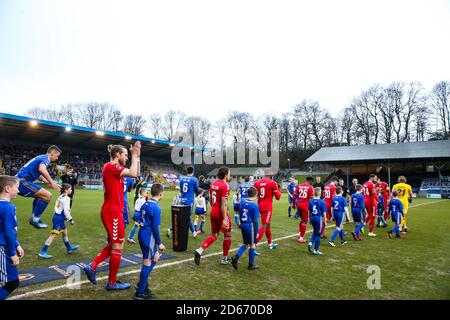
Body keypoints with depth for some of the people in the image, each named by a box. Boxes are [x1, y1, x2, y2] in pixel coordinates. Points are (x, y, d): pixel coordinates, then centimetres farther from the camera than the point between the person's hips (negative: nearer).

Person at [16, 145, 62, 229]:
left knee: (40, 195, 28)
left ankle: (34, 218, 24)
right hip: (22, 181, -11)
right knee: (48, 195, -16)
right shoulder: (45, 158, -8)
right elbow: (42, 169, -32)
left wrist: (49, 182, 28)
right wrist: (52, 182, -26)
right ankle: (35, 219, -6)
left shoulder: (41, 157, 22)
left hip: (18, 181, 11)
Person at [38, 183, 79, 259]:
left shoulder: (60, 197, 11)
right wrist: (70, 219, -10)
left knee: (65, 232, 20)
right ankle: (43, 252, -3)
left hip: (57, 216, 10)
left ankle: (69, 248, 34)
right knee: (53, 235, -7)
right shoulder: (66, 198, -16)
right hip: (59, 218, -10)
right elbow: (66, 211, -20)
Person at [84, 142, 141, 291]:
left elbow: (135, 173, 17)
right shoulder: (110, 166, -15)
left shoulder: (115, 167, 13)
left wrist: (137, 156, 10)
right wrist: (134, 155, -13)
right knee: (117, 246, 1)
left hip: (112, 211, 10)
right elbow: (133, 173, -24)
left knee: (113, 244, 20)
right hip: (113, 212, -10)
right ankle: (112, 282, 12)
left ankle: (92, 267, 21)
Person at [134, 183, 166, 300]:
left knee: (155, 258, 20)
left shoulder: (145, 204, 7)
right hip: (149, 237, -9)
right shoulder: (156, 208, -18)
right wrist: (159, 243, -9)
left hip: (142, 234, 9)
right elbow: (155, 227, -18)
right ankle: (140, 293, 10)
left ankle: (142, 284, 26)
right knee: (148, 262, 1)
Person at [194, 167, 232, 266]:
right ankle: (225, 258, 20)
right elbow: (224, 203, -21)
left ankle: (199, 251, 2)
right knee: (227, 235, 11)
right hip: (221, 213, -7)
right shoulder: (225, 186, -16)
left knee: (214, 235, 18)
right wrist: (224, 219, -21)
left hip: (213, 212, 7)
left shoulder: (213, 184, 9)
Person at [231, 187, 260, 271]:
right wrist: (256, 231, -5)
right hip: (250, 226, -6)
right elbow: (255, 220, -13)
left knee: (245, 244, 19)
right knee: (252, 245, 10)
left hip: (243, 225, 6)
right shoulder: (254, 205, -15)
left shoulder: (243, 202, 3)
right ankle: (251, 264, 19)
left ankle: (236, 257, 1)